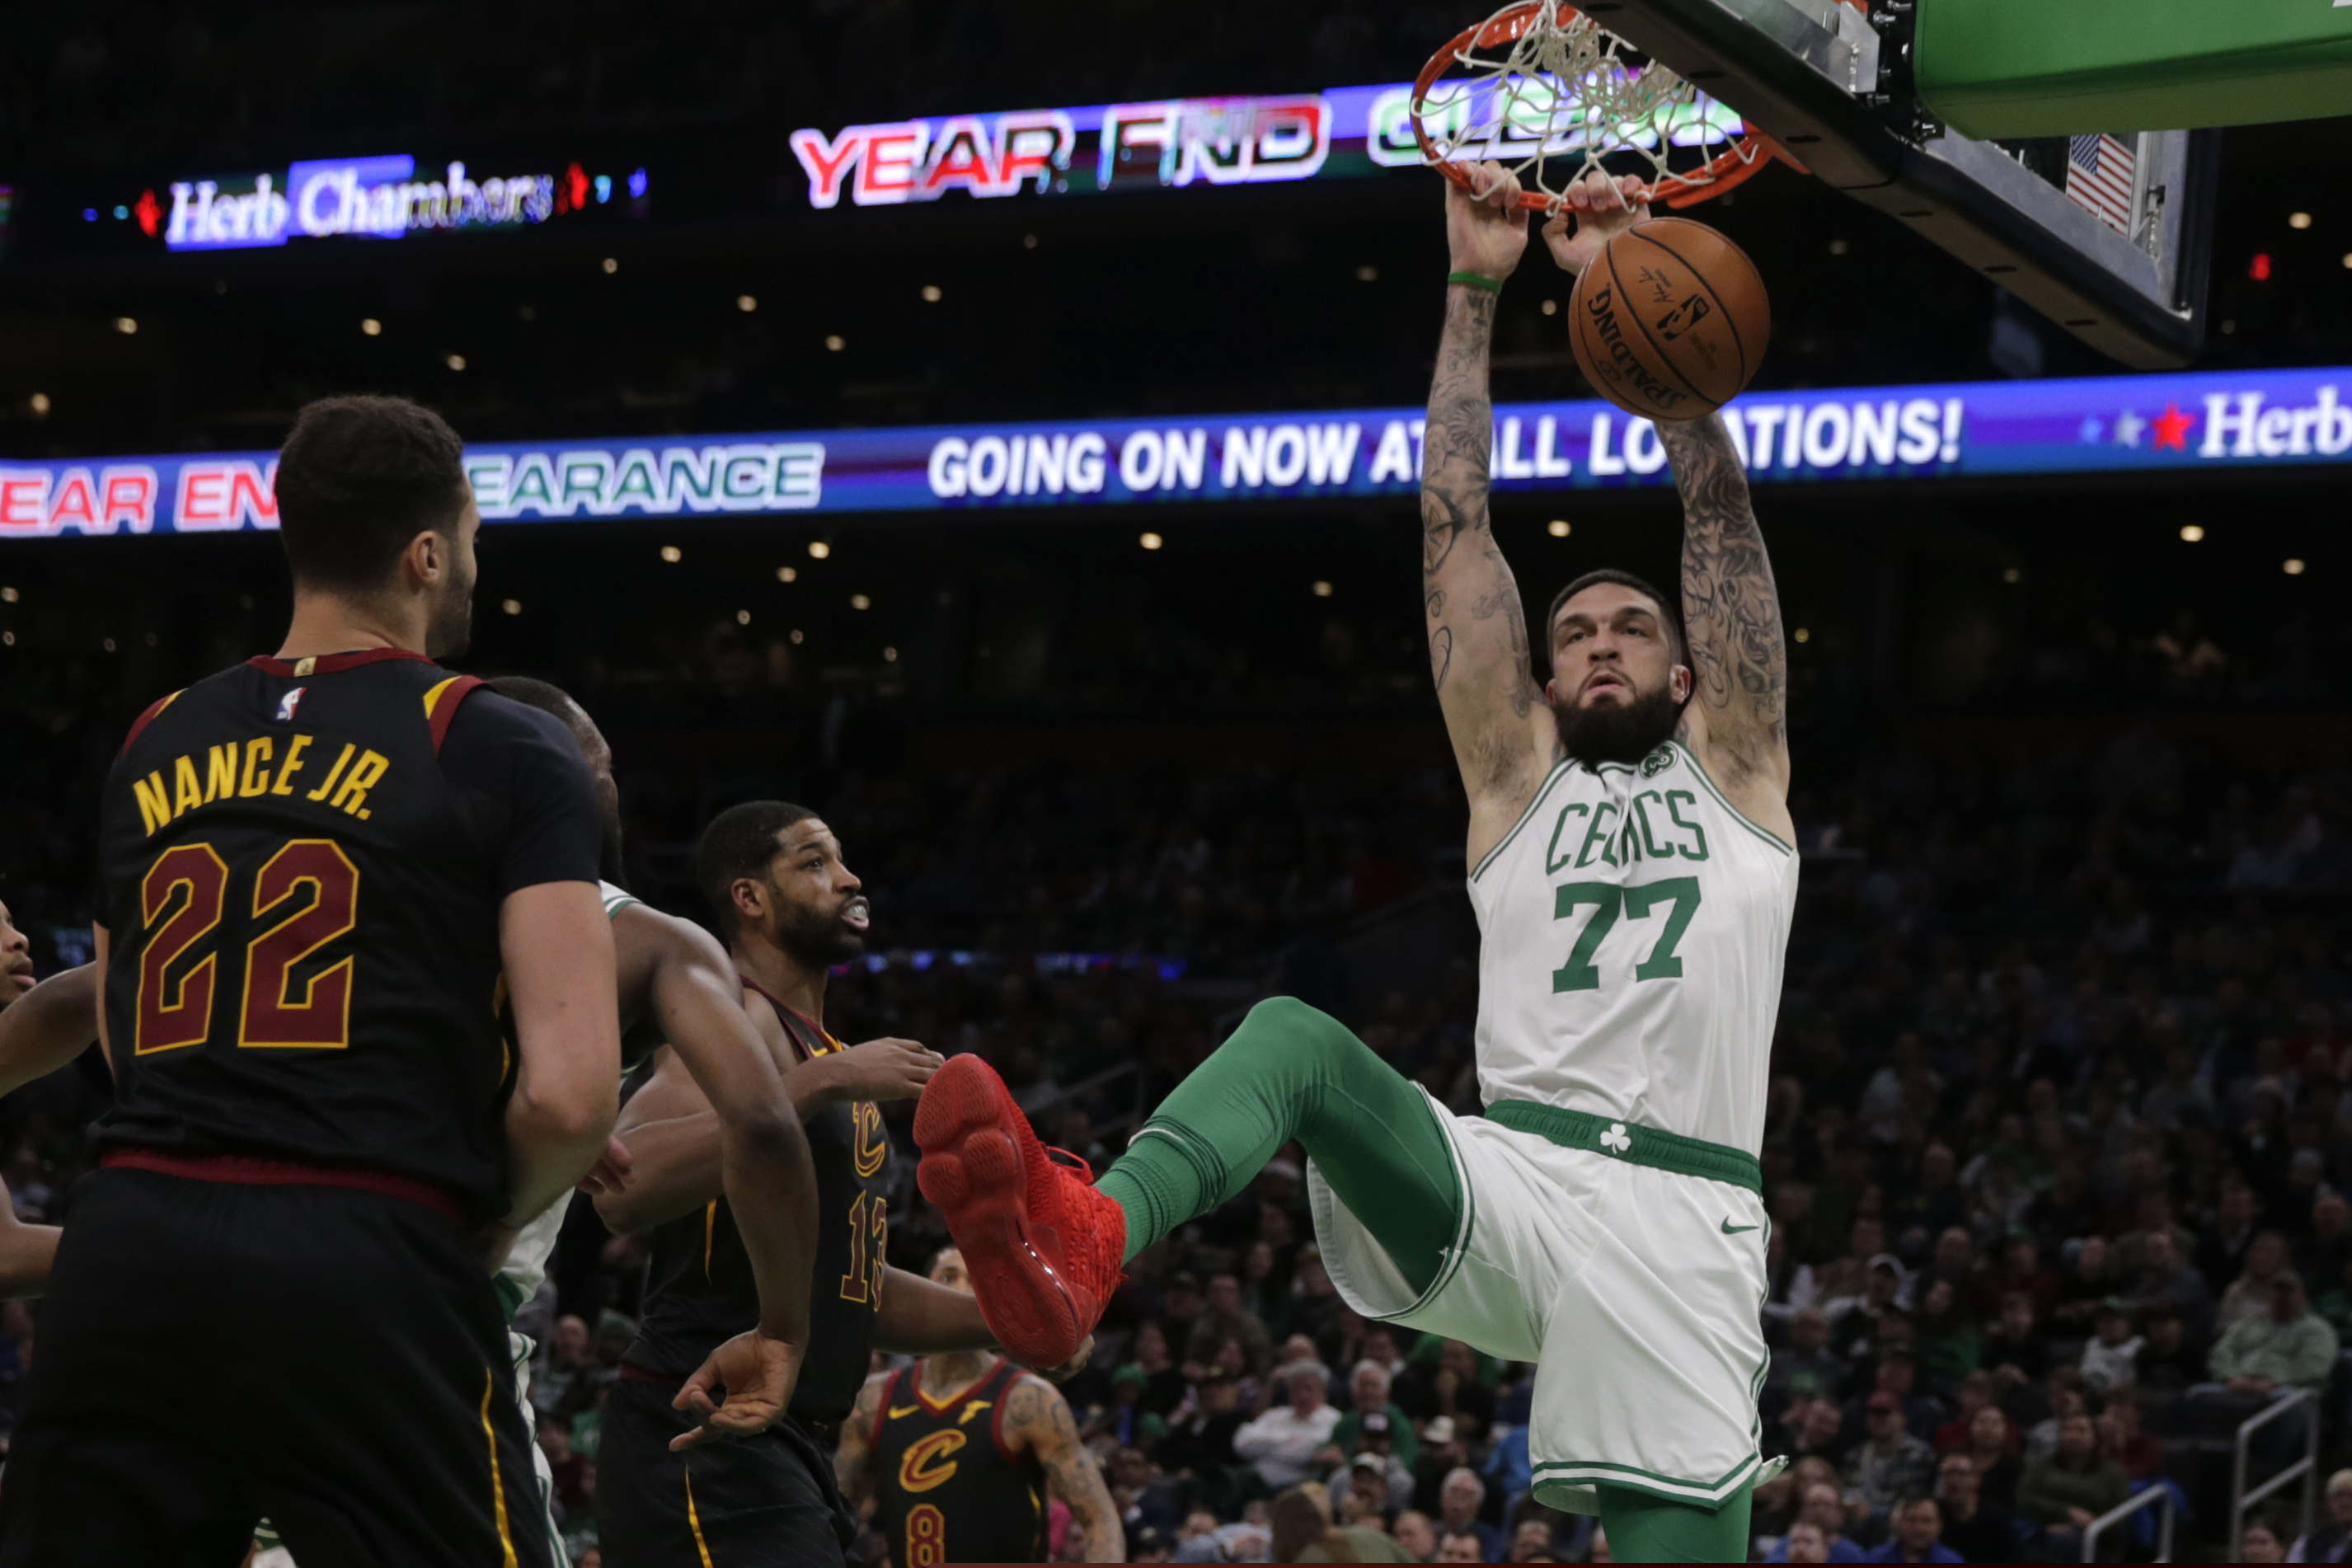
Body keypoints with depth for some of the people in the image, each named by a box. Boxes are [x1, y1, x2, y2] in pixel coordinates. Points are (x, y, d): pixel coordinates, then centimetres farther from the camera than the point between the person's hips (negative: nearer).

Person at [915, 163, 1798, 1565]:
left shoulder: (1733, 771, 21)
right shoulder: (1519, 778, 24)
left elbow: (1720, 507, 15)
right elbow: (1457, 524, 20)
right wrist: (1476, 292, 17)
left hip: (1680, 1218, -1)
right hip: (1505, 1182, 1)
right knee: (1297, 1040, -26)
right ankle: (1087, 1239, -55)